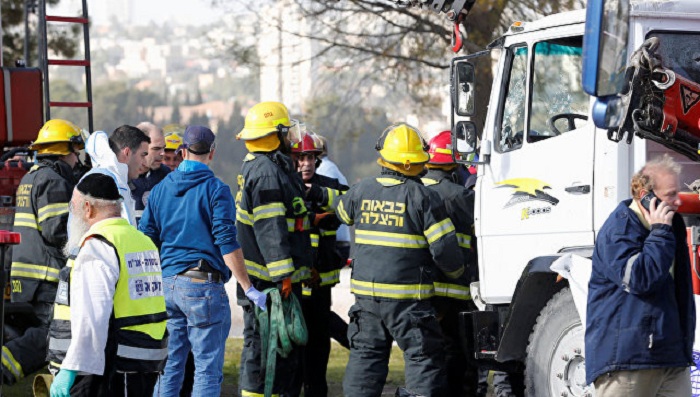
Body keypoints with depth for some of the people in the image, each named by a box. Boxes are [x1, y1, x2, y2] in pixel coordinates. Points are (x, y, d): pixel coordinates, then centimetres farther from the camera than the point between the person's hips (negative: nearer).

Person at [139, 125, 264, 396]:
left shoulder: (160, 190, 10)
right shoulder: (215, 190, -6)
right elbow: (227, 244, -12)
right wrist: (249, 289, -9)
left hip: (166, 284, 6)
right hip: (203, 285, -5)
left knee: (169, 366, 12)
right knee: (208, 368, -2)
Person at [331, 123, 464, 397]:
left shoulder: (362, 191, 3)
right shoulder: (422, 197, -10)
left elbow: (341, 210, 26)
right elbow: (444, 247, -11)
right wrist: (456, 271, 8)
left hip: (366, 292, 5)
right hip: (407, 296, -5)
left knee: (366, 354, 14)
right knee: (423, 356, 0)